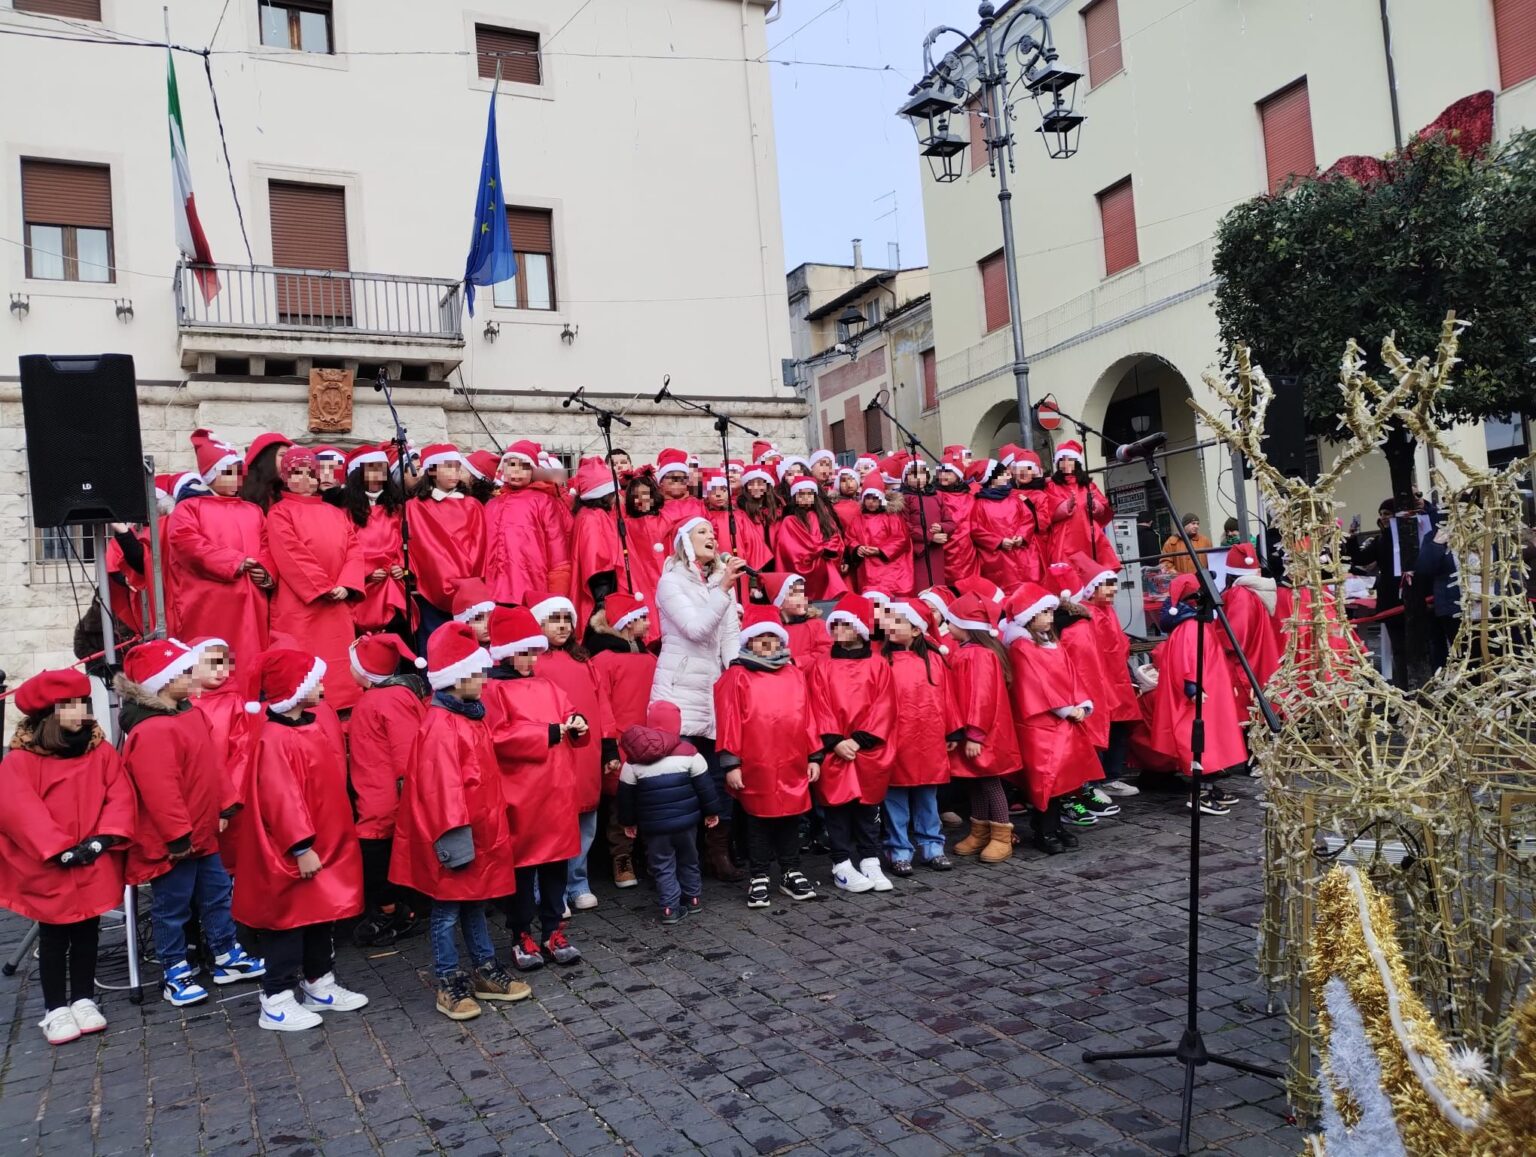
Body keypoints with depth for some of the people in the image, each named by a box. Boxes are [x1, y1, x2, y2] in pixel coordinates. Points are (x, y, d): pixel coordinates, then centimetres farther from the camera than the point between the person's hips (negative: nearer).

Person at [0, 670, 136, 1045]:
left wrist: (102, 838, -17)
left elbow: (120, 796, -3)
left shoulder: (101, 751, 1)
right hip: (48, 870, -3)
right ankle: (56, 1009, 19)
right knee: (53, 939, 8)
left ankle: (83, 1000, 26)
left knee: (87, 935, 13)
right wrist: (60, 850, -22)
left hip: (95, 867, 3)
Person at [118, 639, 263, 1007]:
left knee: (216, 894, 18)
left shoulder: (190, 713, 6)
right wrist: (177, 836, -24)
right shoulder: (151, 732, -25)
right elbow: (160, 790, -27)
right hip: (172, 843, -10)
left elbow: (214, 764, 12)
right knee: (172, 908, 6)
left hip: (202, 832, 10)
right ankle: (176, 973, 20)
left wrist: (225, 805, 9)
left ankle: (228, 957, 30)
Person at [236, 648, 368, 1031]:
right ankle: (276, 1001, 14)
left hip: (328, 843, 9)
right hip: (293, 852, -9)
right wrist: (301, 847, -22)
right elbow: (281, 799, -23)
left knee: (321, 914, 19)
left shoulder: (322, 722, 4)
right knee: (288, 921, 2)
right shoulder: (275, 740, -23)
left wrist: (337, 833, 20)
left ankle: (320, 984, 33)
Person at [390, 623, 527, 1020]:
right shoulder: (441, 726, -20)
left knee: (475, 903, 19)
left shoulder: (471, 715, 9)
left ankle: (485, 970, 30)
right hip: (456, 838, -9)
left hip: (480, 831, 9)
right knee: (448, 910, 5)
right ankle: (449, 984, 16)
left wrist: (488, 825, 20)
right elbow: (443, 787, -23)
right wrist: (456, 837, -24)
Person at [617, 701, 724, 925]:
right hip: (686, 821, 1)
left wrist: (628, 821, 15)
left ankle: (670, 907, 4)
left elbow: (626, 795, 3)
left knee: (662, 865, 9)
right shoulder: (688, 752, -6)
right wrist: (712, 811, 10)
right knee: (688, 859, 20)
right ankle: (693, 897, 30)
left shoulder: (634, 760, -3)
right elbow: (704, 785, -2)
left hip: (653, 825, -1)